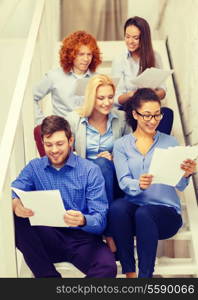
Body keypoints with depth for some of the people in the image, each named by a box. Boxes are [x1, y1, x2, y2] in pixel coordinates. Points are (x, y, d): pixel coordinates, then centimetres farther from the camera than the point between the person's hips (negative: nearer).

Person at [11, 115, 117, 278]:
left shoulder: (91, 170, 0)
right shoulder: (34, 167, 10)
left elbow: (100, 219, -7)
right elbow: (13, 193, -4)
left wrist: (83, 220, -31)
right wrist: (15, 204, -30)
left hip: (81, 238, -3)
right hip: (46, 238, 3)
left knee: (107, 267, -32)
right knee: (15, 222, -26)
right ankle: (49, 276, -13)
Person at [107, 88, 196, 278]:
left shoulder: (170, 143, 9)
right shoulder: (121, 145, 9)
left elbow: (179, 186, 1)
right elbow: (123, 182, -5)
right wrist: (139, 184, -28)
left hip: (166, 210, -1)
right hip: (134, 205, 1)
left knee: (144, 214, -35)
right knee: (116, 208, -33)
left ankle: (145, 275, -28)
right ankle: (129, 273, -23)